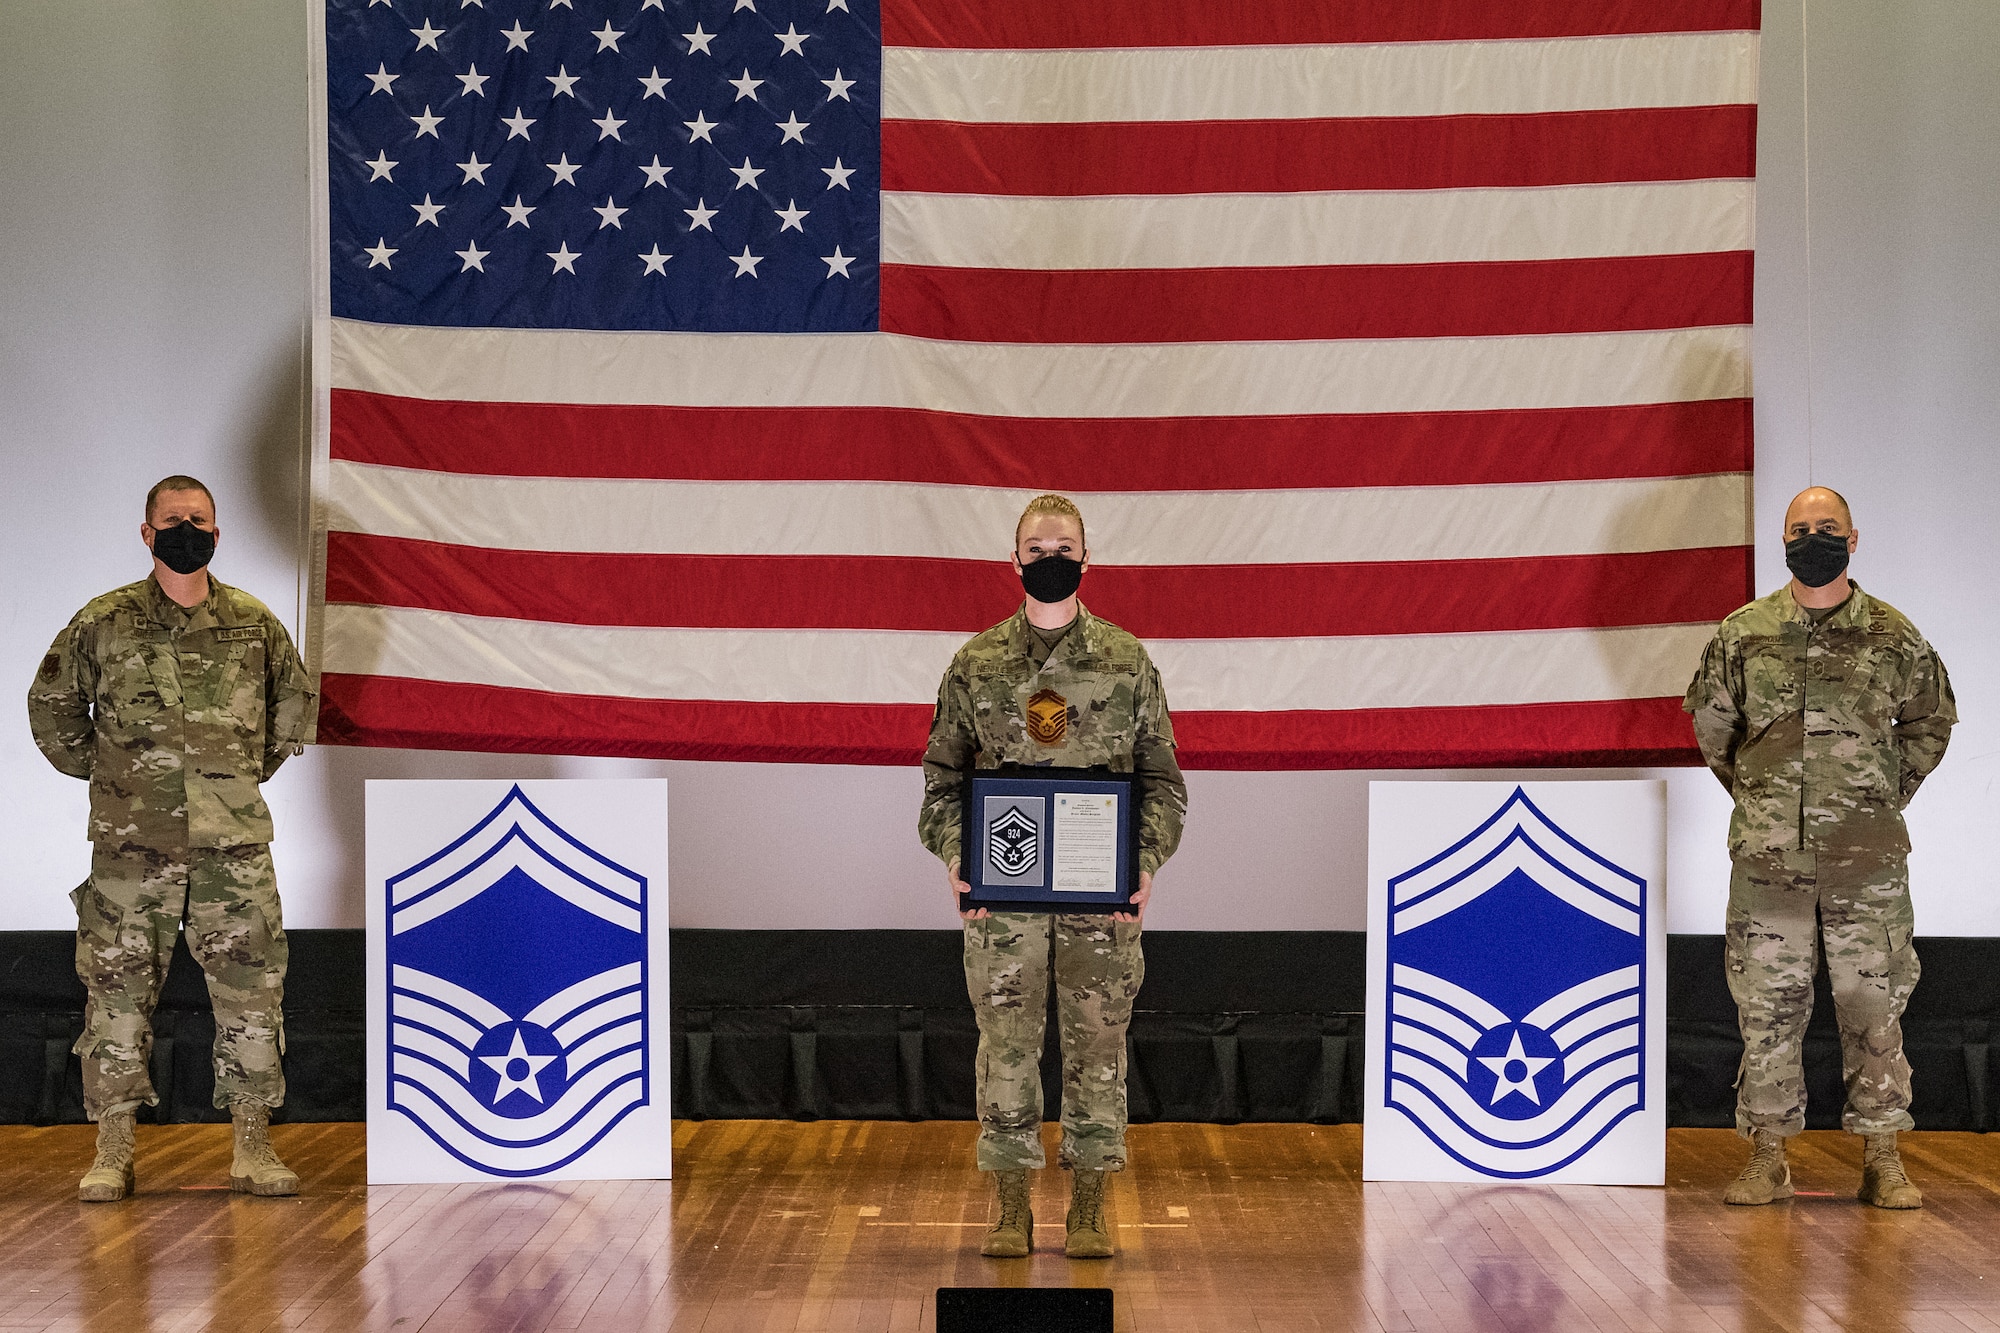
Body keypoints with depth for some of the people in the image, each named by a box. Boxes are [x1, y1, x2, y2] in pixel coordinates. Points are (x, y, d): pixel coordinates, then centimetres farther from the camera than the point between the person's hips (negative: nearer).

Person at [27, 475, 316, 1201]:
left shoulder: (254, 623, 5)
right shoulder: (103, 623, 1)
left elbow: (294, 703, 20)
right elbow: (51, 705, 13)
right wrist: (98, 773, 10)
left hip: (234, 844, 1)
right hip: (130, 843, -1)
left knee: (251, 988, 2)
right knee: (119, 991, 2)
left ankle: (253, 1149, 12)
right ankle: (112, 1152, 11)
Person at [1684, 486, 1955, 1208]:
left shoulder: (1894, 635, 4)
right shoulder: (1743, 634, 4)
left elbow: (1930, 722, 17)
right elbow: (1709, 722, 16)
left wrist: (1888, 796, 11)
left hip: (1868, 854, 0)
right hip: (1768, 852, 0)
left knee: (1873, 1001, 2)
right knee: (1768, 1002, 3)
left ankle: (1883, 1160, 10)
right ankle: (1767, 1157, 11)